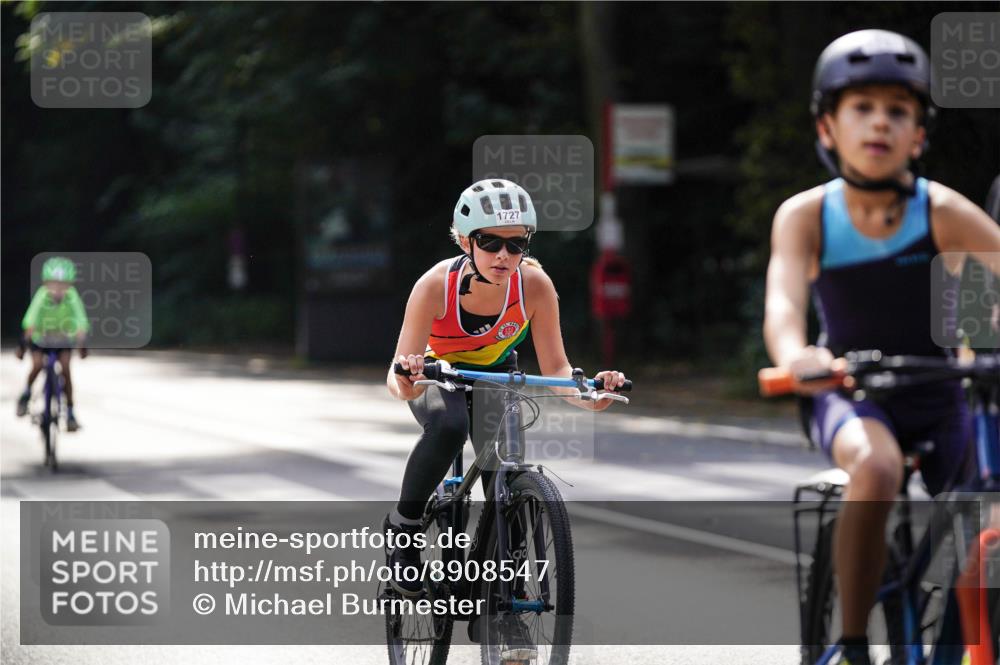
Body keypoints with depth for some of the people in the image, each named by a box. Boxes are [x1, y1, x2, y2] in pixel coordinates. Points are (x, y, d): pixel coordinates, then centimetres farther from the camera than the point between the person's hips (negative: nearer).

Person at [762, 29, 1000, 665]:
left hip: (935, 397, 2)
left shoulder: (942, 211, -14)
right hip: (851, 395, -2)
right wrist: (795, 357, -53)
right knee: (876, 467, -35)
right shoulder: (806, 215, -13)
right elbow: (783, 301, -29)